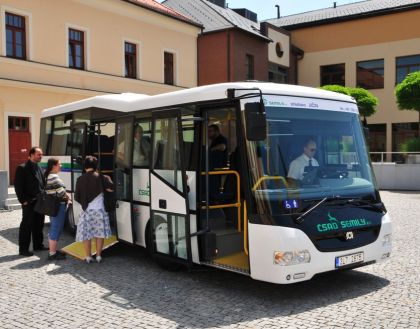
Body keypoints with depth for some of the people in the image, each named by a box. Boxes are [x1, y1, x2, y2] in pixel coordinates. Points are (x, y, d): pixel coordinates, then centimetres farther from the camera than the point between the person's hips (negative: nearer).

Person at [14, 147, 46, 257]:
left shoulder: (39, 168, 14)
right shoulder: (22, 168, -9)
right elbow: (18, 186, -12)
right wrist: (23, 200, -15)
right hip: (29, 203, -7)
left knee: (39, 225, 14)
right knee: (26, 226, 0)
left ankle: (38, 245, 27)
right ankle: (23, 249, 7)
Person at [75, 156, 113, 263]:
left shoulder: (80, 179, -2)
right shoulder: (99, 177, -6)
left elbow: (76, 197, 2)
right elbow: (111, 187, -9)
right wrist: (107, 179, 9)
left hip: (86, 211, 1)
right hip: (99, 210, -1)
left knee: (86, 234, 9)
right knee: (99, 234, 9)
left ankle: (88, 257, 11)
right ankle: (98, 256, 10)